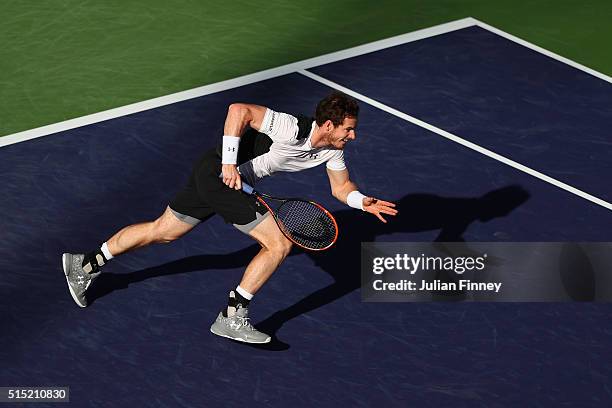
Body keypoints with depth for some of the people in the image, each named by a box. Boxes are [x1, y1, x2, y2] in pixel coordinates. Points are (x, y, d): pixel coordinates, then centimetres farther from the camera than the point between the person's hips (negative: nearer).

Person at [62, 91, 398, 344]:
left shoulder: (331, 149, 1)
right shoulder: (292, 128, -25)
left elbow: (341, 187, 14)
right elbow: (239, 110, -28)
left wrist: (364, 202, -6)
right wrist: (229, 162, -28)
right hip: (219, 172, -9)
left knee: (161, 231, 20)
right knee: (280, 243, -12)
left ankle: (86, 265, 32)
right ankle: (231, 317, -7)